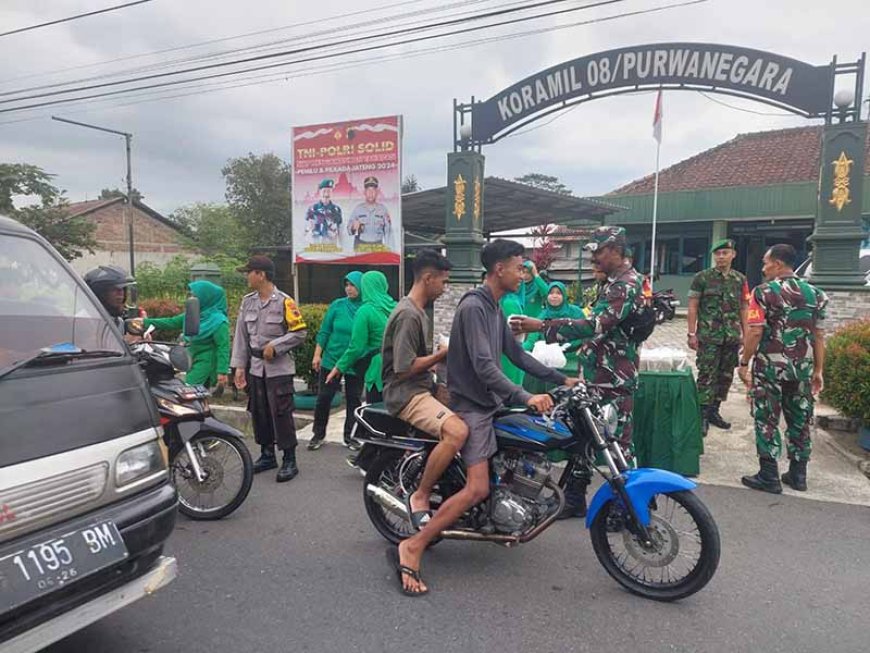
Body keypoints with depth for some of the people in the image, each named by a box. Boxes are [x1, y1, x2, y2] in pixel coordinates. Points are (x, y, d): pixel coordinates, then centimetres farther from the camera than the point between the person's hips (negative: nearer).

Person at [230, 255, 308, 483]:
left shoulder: (284, 302, -10)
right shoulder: (247, 301, 7)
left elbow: (300, 332, -10)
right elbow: (241, 335, 9)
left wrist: (275, 346, -16)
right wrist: (239, 366, 6)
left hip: (279, 369, -6)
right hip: (256, 369, 6)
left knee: (281, 414, -4)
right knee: (259, 413, 13)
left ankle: (289, 461, 6)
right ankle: (267, 455, 27)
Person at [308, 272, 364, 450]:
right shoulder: (337, 305, -3)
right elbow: (324, 331, 2)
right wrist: (317, 355, -1)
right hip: (331, 360, 1)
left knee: (354, 400, 9)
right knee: (323, 398, 6)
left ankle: (350, 436, 24)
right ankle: (318, 434, 22)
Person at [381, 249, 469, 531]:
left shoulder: (418, 312, 16)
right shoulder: (408, 315, -17)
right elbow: (405, 368, -21)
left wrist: (444, 356, 10)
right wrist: (442, 355, -13)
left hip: (423, 387, 11)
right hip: (406, 394, -11)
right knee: (457, 431, -31)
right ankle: (420, 497, -15)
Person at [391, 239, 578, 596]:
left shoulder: (495, 310, 14)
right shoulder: (473, 306, -18)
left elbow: (517, 355, 17)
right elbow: (484, 366, -26)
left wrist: (562, 379, 14)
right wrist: (525, 397, -32)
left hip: (490, 402, 10)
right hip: (471, 406, -10)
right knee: (477, 488, -17)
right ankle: (412, 548, -11)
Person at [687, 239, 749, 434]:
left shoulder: (740, 279, 9)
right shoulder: (702, 277, -2)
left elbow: (743, 309, 13)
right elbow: (693, 306, -2)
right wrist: (692, 334, -7)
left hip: (732, 337, 4)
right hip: (709, 336, -4)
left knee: (726, 376, 10)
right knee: (707, 376, -5)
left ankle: (714, 411, 22)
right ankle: (703, 415, 1)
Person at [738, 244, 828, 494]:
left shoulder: (764, 292, -9)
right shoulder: (816, 294, 6)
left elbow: (754, 333, -13)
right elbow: (819, 336, 8)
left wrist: (743, 364, -4)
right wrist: (818, 371, 14)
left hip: (770, 367, -5)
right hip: (803, 368, 5)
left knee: (767, 421, 3)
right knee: (800, 421, 14)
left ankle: (769, 477, 6)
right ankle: (798, 474, 23)